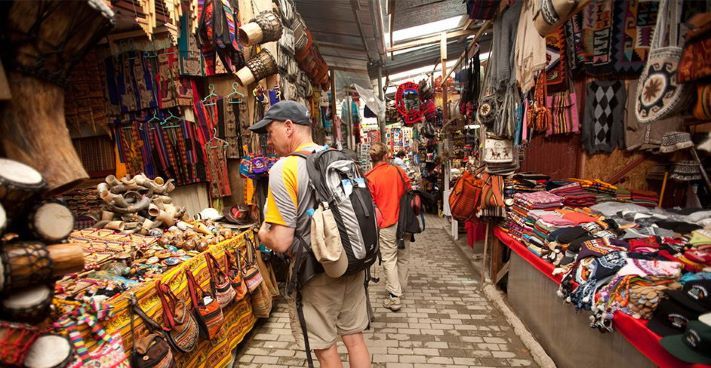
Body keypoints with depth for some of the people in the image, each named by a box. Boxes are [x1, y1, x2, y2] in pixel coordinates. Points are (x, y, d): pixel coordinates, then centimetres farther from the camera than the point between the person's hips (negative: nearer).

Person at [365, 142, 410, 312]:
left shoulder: (369, 177, -12)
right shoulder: (398, 170, -2)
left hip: (386, 223, -4)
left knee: (389, 259, 5)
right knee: (402, 256, 19)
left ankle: (394, 297, 9)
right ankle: (401, 287, 37)